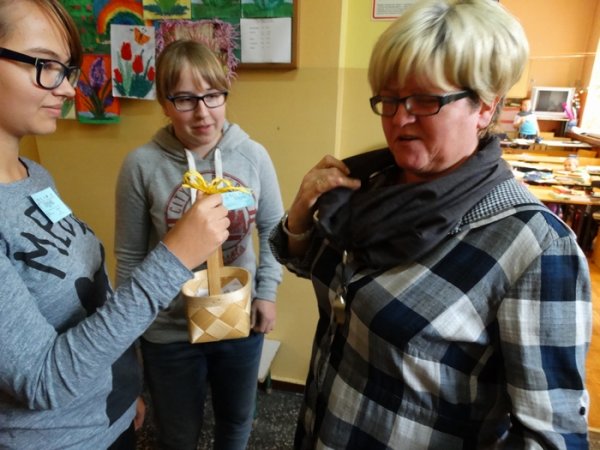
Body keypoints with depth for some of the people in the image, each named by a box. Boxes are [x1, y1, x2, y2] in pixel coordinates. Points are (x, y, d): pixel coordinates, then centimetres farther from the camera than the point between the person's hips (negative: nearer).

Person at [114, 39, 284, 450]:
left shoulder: (253, 155, -10)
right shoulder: (142, 165, -15)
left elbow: (272, 231, 2)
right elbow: (130, 255, -5)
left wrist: (267, 291, -3)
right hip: (168, 330, -1)